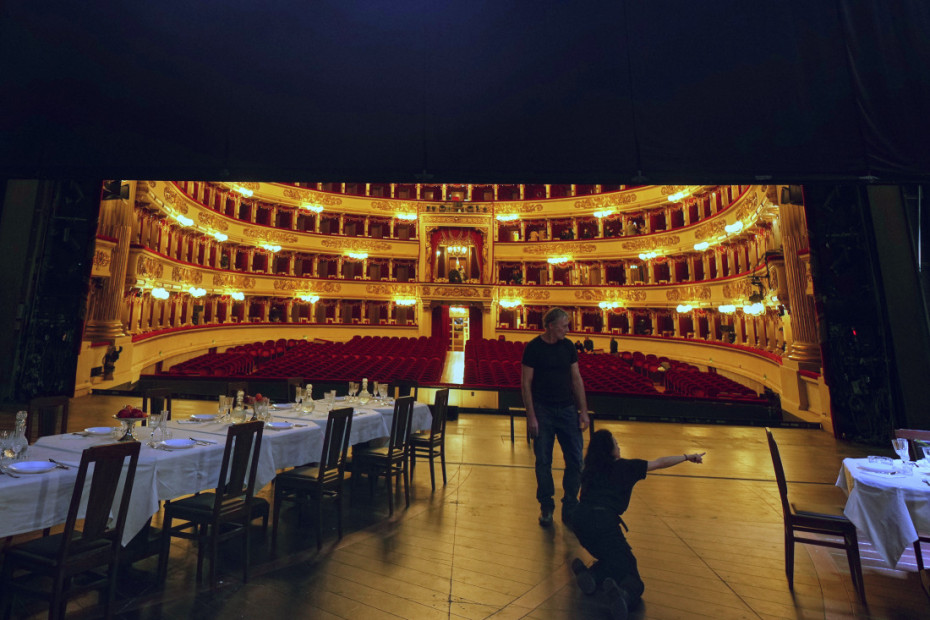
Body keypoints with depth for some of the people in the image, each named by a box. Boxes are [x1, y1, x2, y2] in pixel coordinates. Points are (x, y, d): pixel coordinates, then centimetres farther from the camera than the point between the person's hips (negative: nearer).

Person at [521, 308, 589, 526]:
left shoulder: (568, 346, 4)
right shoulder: (533, 348, -8)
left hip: (567, 410, 4)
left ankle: (569, 508, 22)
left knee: (575, 460, 5)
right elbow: (526, 383, -7)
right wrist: (531, 416, -11)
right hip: (542, 411, -4)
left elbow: (576, 379, 9)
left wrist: (583, 411, 5)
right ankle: (546, 507, 24)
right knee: (543, 461, 6)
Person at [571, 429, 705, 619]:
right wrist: (687, 457, 27)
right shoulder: (624, 467, 9)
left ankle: (590, 574, -6)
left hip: (580, 520, 5)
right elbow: (660, 463, 17)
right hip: (604, 520, -5)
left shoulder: (589, 470, 21)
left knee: (612, 558, 24)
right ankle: (624, 594, -34)